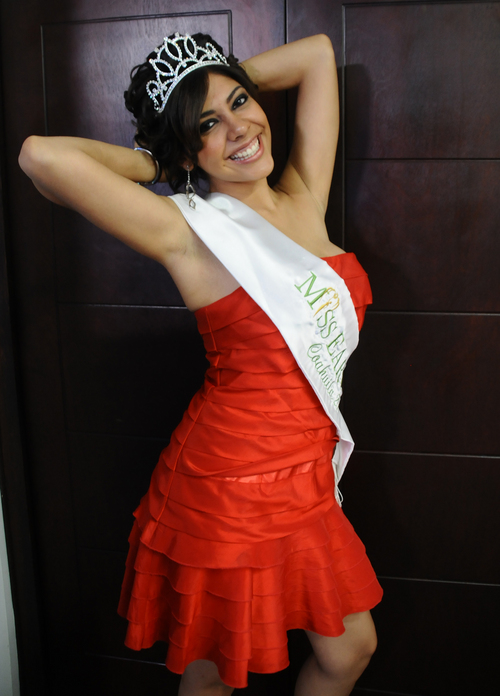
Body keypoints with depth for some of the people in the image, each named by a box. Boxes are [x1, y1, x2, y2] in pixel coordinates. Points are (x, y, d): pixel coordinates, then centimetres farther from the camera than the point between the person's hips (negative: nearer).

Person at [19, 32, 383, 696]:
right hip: (227, 486, -6)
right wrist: (152, 163, -8)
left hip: (305, 484, 6)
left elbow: (318, 53, 12)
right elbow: (42, 155, -24)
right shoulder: (191, 229, -13)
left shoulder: (305, 198, 4)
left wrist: (228, 83, 10)